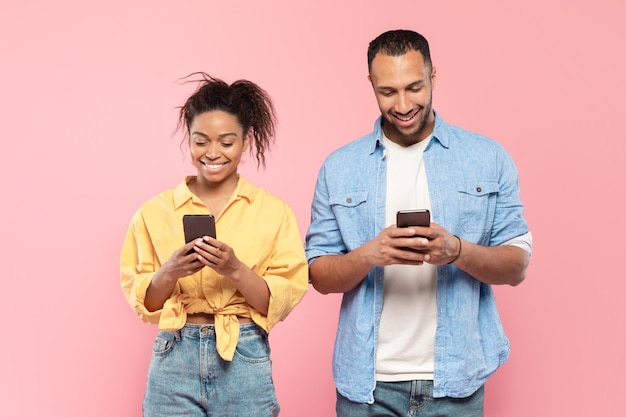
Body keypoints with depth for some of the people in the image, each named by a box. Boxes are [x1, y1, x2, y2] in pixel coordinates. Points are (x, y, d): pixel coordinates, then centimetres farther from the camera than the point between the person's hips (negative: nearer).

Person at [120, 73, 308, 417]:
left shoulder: (273, 211, 0)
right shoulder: (155, 211, 3)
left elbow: (283, 301, -4)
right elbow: (141, 301, 3)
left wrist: (236, 270, -20)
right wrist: (169, 273, -15)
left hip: (244, 361, -1)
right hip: (174, 359, 1)